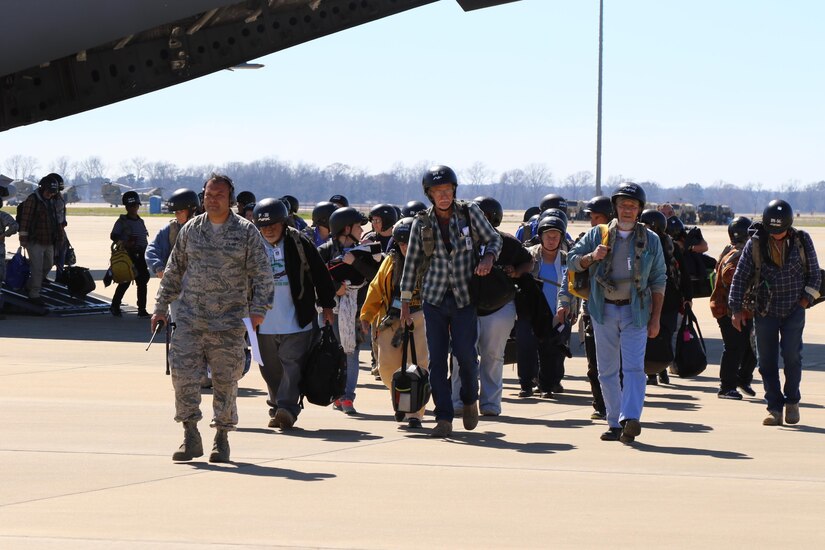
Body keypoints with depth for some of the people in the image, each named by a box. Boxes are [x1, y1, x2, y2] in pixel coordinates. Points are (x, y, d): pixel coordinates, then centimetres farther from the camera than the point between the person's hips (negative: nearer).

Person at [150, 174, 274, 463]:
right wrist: (161, 306, 13)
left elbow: (262, 274, -1)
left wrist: (257, 309, -13)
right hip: (190, 318, 2)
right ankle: (191, 437, -1)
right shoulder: (190, 230, 9)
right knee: (183, 373, -8)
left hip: (229, 322, -2)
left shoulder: (246, 232, 1)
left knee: (225, 380, 2)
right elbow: (173, 271, 16)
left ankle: (222, 438, 15)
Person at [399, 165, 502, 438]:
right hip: (434, 297, 1)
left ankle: (470, 400, 24)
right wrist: (405, 302, 5)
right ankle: (444, 418, 0)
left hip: (464, 296, -1)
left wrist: (488, 258, -14)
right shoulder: (422, 222, 0)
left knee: (465, 353, -5)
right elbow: (411, 262, 5)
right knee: (437, 358, -3)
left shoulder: (470, 212, -1)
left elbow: (494, 239, 8)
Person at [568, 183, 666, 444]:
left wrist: (656, 318, 2)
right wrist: (592, 257, -12)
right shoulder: (597, 235, 8)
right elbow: (572, 260, 9)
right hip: (604, 310, 2)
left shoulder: (650, 240, 7)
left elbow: (658, 281, 8)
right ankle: (615, 423, 11)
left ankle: (630, 418, -27)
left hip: (635, 310, -2)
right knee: (607, 370, 5)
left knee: (634, 366, -15)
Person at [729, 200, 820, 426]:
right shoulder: (755, 244, -4)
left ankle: (792, 401, 7)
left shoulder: (802, 241, -2)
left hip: (794, 311, -1)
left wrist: (805, 300, -3)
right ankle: (775, 408, 7)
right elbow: (740, 277, 2)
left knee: (791, 355, -12)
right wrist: (737, 309, -1)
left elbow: (814, 275, 8)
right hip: (765, 311, 1)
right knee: (767, 361, -1)